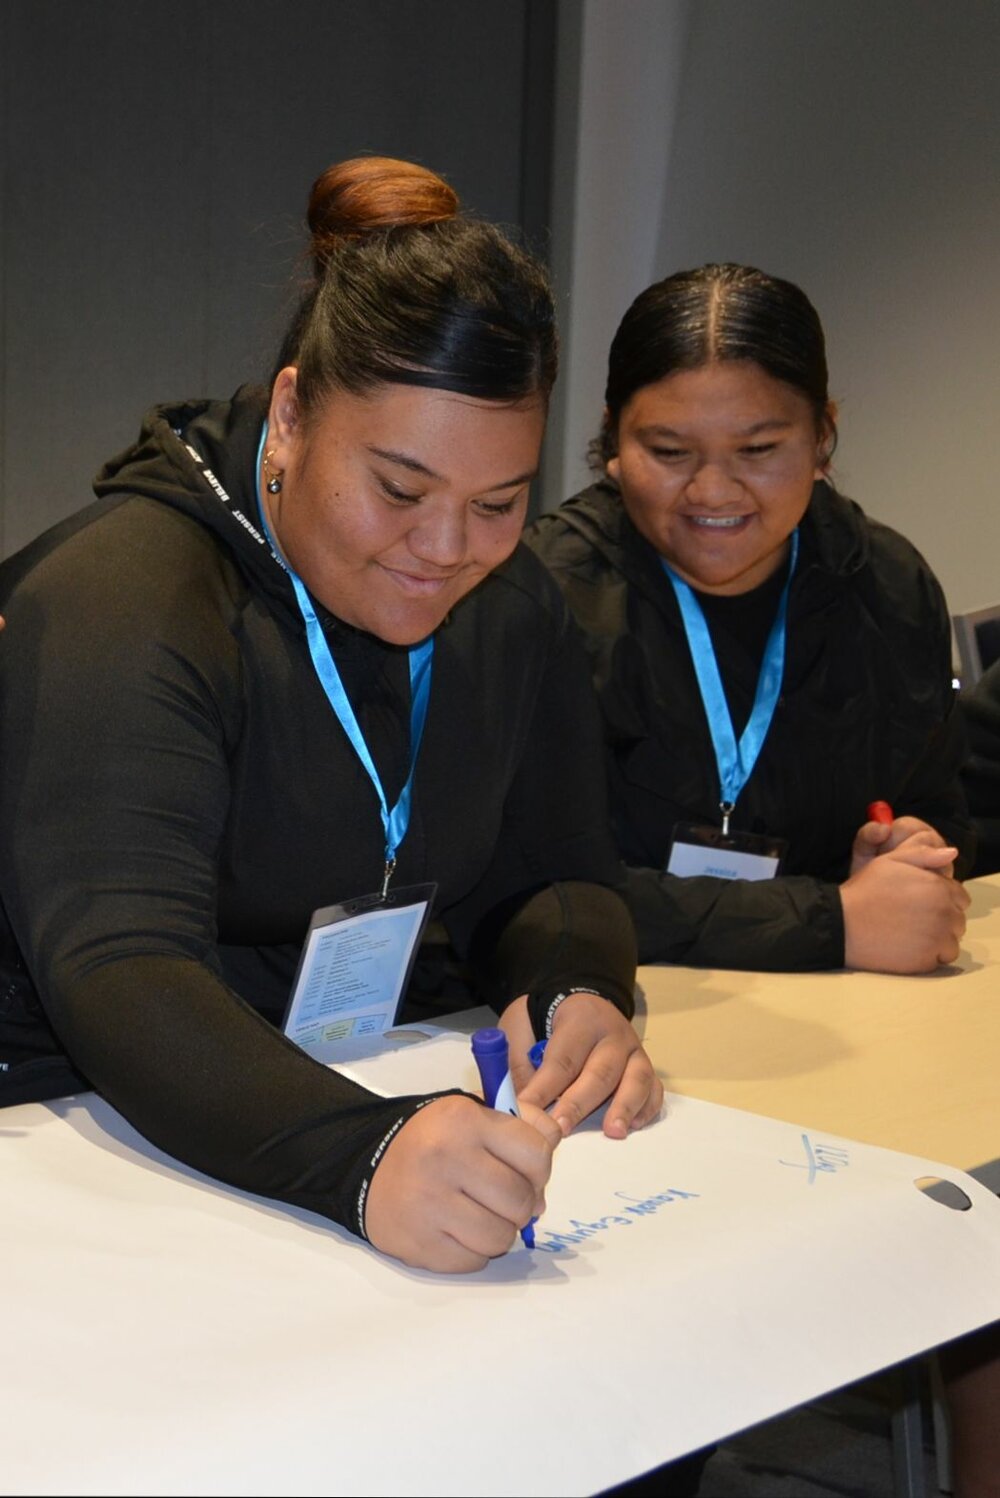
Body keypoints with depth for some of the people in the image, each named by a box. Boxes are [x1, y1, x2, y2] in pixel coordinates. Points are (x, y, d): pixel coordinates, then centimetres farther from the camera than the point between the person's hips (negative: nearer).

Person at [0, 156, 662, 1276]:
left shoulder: (511, 606, 5)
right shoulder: (119, 603, -19)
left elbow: (552, 874, 8)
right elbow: (117, 968, -30)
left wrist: (578, 987, -17)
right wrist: (361, 1158, -47)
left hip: (399, 1106, 6)